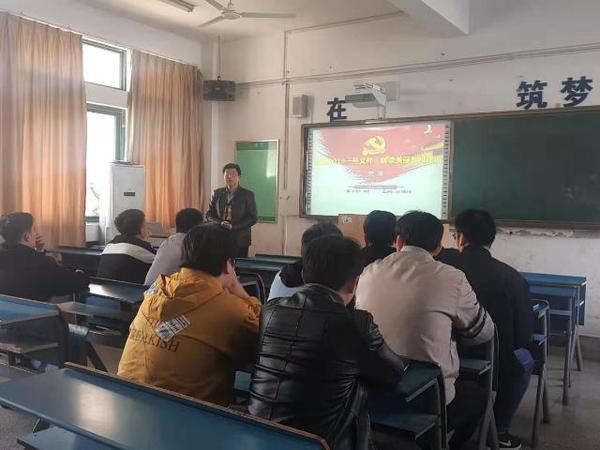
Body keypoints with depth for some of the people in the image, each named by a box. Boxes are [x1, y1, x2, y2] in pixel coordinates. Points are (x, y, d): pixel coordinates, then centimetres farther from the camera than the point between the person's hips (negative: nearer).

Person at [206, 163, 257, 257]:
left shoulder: (248, 195, 1)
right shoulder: (217, 193, 11)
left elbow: (252, 218, -3)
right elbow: (209, 214, 11)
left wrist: (233, 226, -14)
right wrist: (220, 223, -10)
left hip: (240, 240, -2)